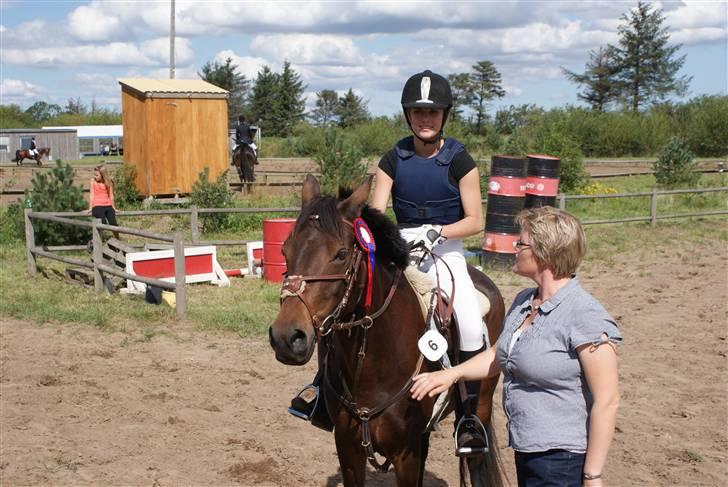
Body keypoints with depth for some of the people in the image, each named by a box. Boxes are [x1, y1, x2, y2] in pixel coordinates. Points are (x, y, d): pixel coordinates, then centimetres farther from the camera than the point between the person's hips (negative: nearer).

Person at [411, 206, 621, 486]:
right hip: (526, 451, 8)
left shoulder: (585, 316, -20)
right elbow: (498, 356, 22)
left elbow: (607, 401, -20)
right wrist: (452, 374, 7)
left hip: (561, 460, -8)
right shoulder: (524, 301, 7)